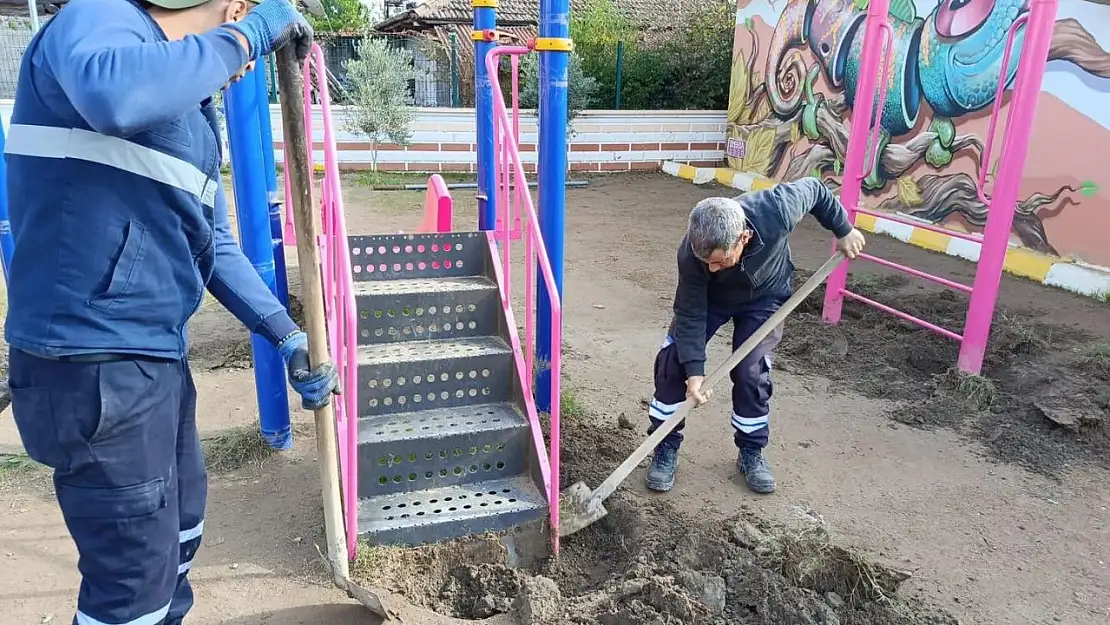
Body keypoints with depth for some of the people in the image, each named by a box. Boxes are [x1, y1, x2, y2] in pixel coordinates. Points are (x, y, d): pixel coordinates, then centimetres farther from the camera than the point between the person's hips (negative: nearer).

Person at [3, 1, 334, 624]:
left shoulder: (193, 113, 16)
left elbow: (213, 244, 19)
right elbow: (115, 93, -37)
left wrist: (289, 338, 15)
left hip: (159, 355, 10)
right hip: (94, 362, -10)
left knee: (181, 526, 25)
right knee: (135, 574, 3)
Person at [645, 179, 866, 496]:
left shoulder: (776, 210, -40)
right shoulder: (692, 254, -37)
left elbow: (814, 189, -17)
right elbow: (691, 314, -25)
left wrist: (843, 230, -4)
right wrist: (695, 371, -31)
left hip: (764, 296, 0)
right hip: (709, 297, 0)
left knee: (751, 372, -10)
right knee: (674, 360, -12)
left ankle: (751, 453, 13)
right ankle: (666, 449, 4)